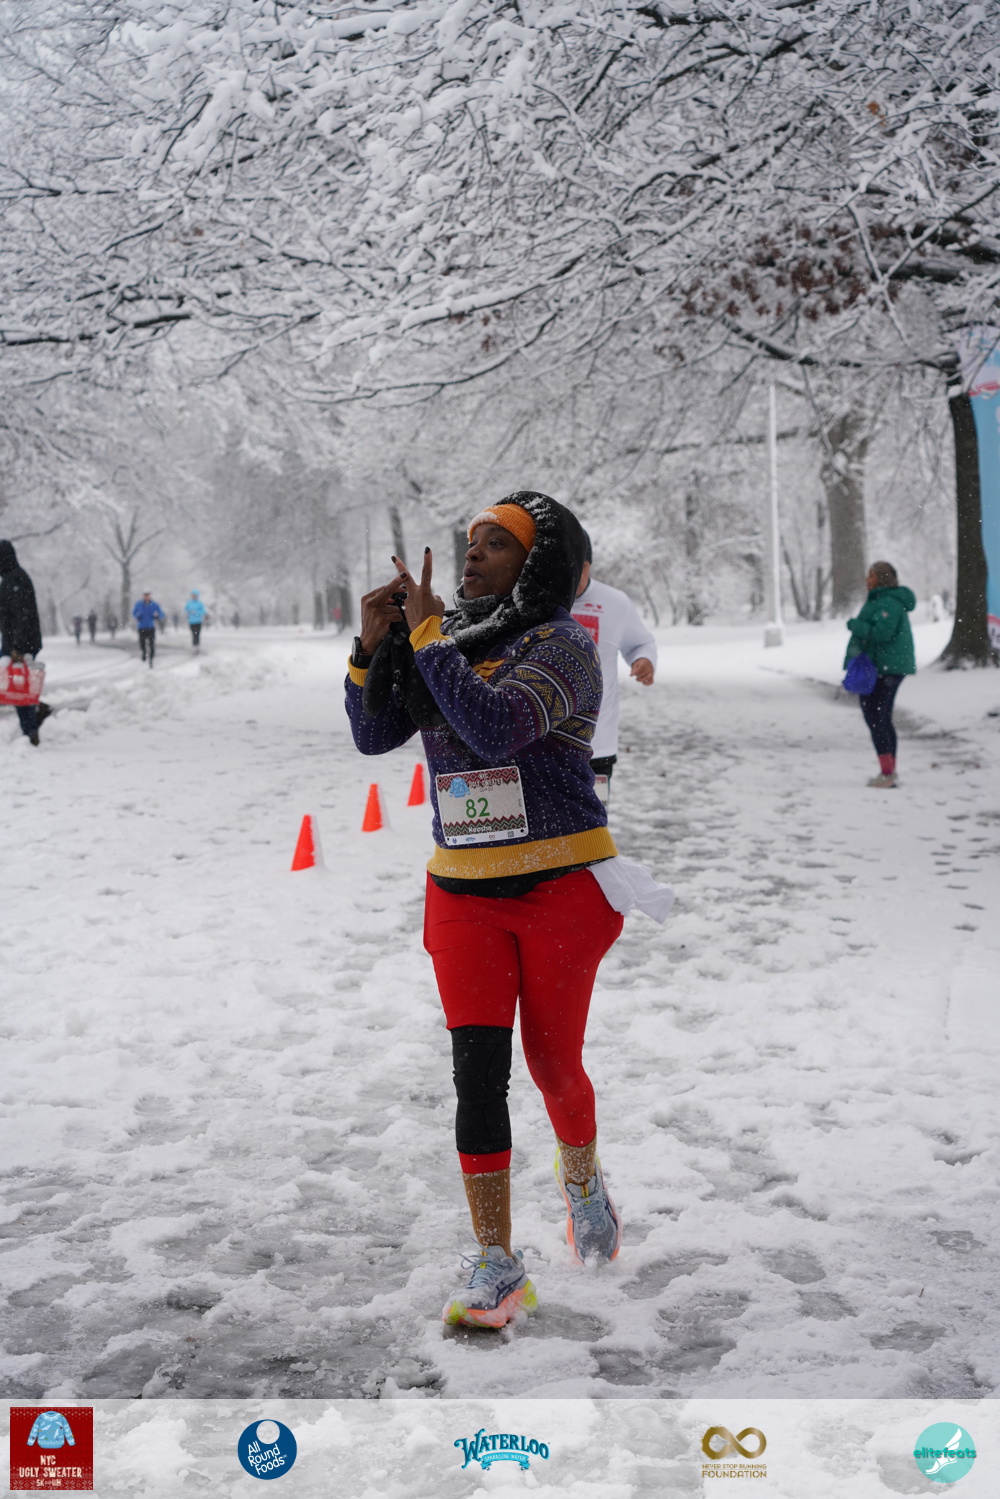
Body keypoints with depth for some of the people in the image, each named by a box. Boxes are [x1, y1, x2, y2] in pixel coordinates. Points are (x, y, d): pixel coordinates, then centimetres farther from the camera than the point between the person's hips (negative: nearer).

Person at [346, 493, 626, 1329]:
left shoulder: (561, 644, -10)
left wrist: (427, 634, -19)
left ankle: (582, 1181, 40)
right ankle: (497, 1268, 1)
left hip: (561, 884, -4)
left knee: (552, 1063, 7)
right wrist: (373, 646, -3)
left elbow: (496, 727, -27)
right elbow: (374, 736, 10)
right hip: (463, 890, 4)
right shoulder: (447, 642, 9)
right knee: (478, 1070, -5)